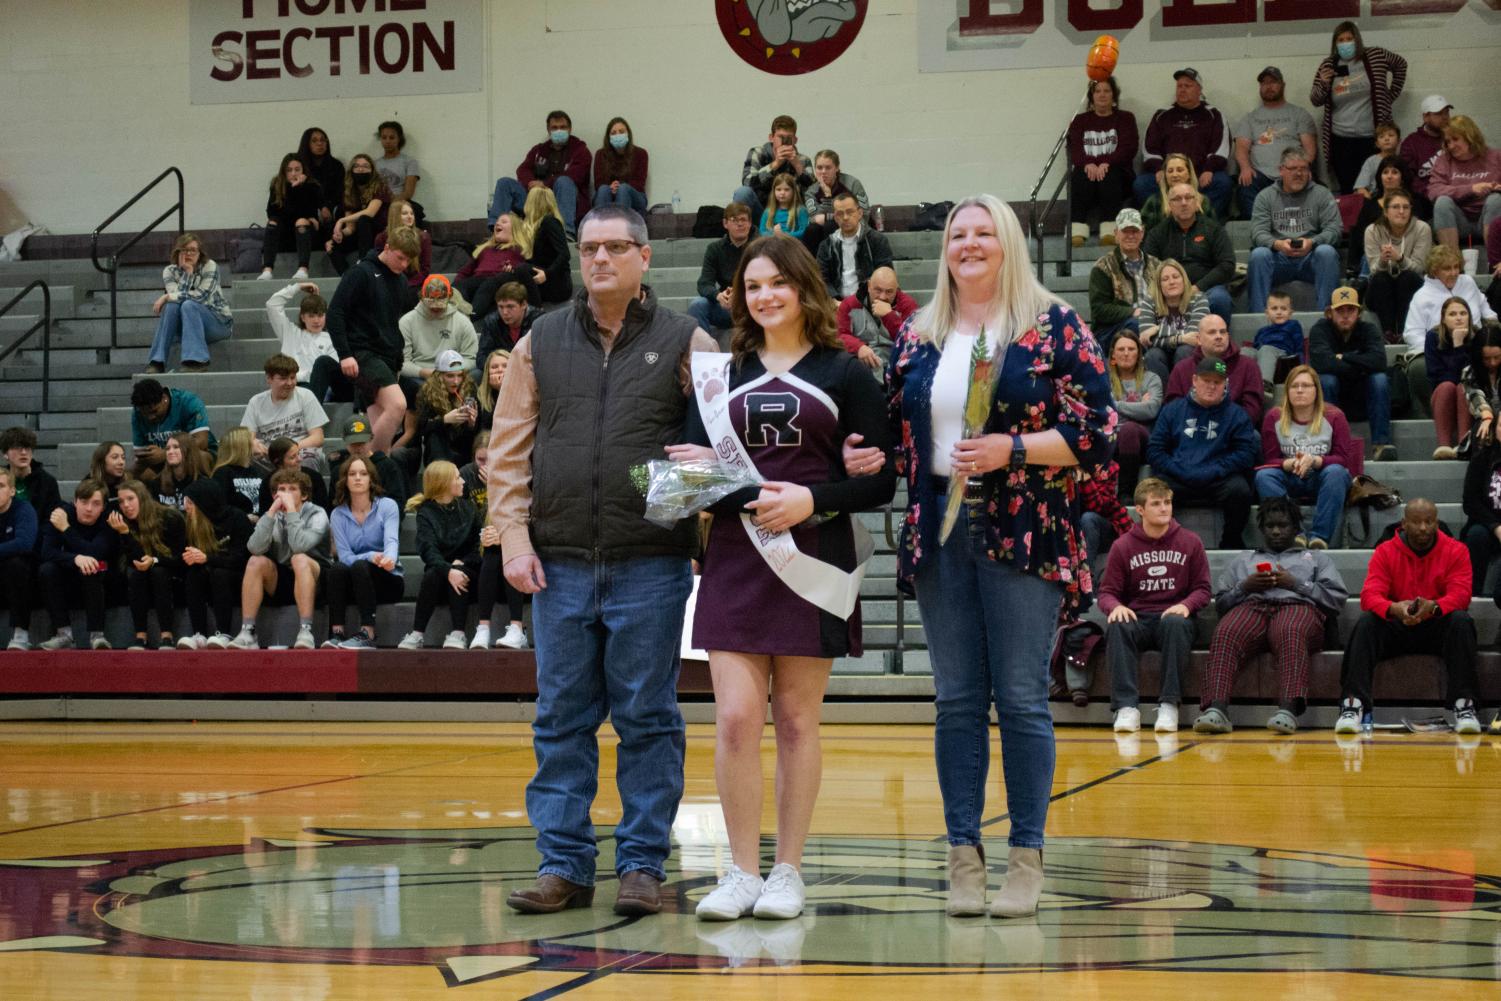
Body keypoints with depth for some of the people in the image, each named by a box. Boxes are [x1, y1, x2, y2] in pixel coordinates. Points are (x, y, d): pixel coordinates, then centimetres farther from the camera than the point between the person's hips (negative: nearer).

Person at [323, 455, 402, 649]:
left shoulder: (387, 506, -3)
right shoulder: (338, 514, 2)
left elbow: (391, 540, -21)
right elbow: (345, 556, -8)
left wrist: (389, 558, -46)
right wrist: (371, 557, -30)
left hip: (388, 580, -2)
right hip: (355, 583, 2)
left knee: (360, 567, -33)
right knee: (337, 568, -30)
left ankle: (367, 634, -39)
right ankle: (336, 633, -35)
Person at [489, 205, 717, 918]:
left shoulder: (685, 343, 5)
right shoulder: (541, 343, 11)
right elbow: (508, 450, 10)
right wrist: (514, 535, 0)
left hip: (651, 565, -2)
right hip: (559, 565, 2)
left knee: (647, 719, 2)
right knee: (561, 719, 5)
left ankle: (643, 865, 10)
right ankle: (563, 865, 12)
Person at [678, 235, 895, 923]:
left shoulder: (843, 375, 4)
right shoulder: (724, 374, 13)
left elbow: (879, 482, 0)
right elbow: (691, 460, 15)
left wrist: (811, 498, -15)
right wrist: (697, 472, -9)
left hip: (813, 563, -2)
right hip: (735, 562, 2)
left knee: (797, 721, 3)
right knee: (736, 718, -6)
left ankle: (788, 872, 12)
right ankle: (741, 872, 3)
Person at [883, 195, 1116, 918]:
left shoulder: (1052, 327, 0)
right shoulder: (917, 337, 13)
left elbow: (1096, 430, -6)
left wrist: (1010, 449, -15)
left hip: (1022, 533, -4)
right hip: (939, 532, 4)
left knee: (1021, 698, -3)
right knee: (956, 699, 5)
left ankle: (1026, 858, 6)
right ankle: (963, 854, 10)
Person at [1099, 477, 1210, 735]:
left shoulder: (1189, 542, 8)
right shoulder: (1123, 546, 7)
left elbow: (1202, 588, 8)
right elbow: (1107, 592, 7)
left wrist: (1186, 605, -13)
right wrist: (1115, 607, -17)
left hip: (1173, 616, 0)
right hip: (1137, 618, 1)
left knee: (1176, 623, -37)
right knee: (1117, 626, -34)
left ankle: (1169, 705, -35)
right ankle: (1127, 707, -38)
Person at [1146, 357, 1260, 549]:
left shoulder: (1236, 414, 14)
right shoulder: (1173, 410, 17)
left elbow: (1247, 453, 2)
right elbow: (1154, 450, 9)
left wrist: (1211, 472, -10)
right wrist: (1181, 472, -7)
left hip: (1218, 482, 0)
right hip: (1178, 481, 0)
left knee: (1239, 490, -32)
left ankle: (1231, 543, -9)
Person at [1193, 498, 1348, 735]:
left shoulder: (1315, 558, 32)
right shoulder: (1243, 560, 37)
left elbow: (1337, 598, 15)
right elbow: (1220, 602, 24)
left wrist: (1296, 584, 3)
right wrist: (1245, 587, 4)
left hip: (1297, 606, -1)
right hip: (1251, 606, 1)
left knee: (1290, 633, -42)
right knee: (1225, 634, -36)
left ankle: (1288, 709, -59)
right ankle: (1216, 709, -54)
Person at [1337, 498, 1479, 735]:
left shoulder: (1456, 551, -2)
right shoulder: (1385, 552, -1)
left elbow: (1460, 594, -15)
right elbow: (1370, 595, -13)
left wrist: (1433, 607, -38)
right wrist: (1394, 608, -38)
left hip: (1437, 627, 0)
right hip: (1396, 627, 1)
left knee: (1462, 621, -31)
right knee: (1366, 623, -28)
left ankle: (1464, 705, -33)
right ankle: (1353, 704, -37)